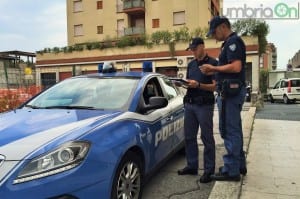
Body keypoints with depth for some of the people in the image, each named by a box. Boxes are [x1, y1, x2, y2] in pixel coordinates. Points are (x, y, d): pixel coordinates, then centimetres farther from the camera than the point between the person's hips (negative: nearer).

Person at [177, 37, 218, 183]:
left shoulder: (212, 63, -2)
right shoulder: (191, 64, 18)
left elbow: (215, 86, -9)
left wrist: (198, 85, -21)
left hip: (204, 105, -6)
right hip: (189, 103, 7)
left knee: (207, 137, -2)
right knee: (189, 137, 9)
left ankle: (209, 170, 7)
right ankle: (192, 166, 21)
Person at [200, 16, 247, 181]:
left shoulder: (233, 41, -10)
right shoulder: (230, 43, 21)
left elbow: (236, 67, -22)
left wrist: (213, 68, -12)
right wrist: (213, 71, 10)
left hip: (230, 91, -11)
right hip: (232, 91, 11)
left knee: (229, 131, -6)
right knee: (234, 130, 16)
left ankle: (231, 171, 2)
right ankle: (240, 165, 28)